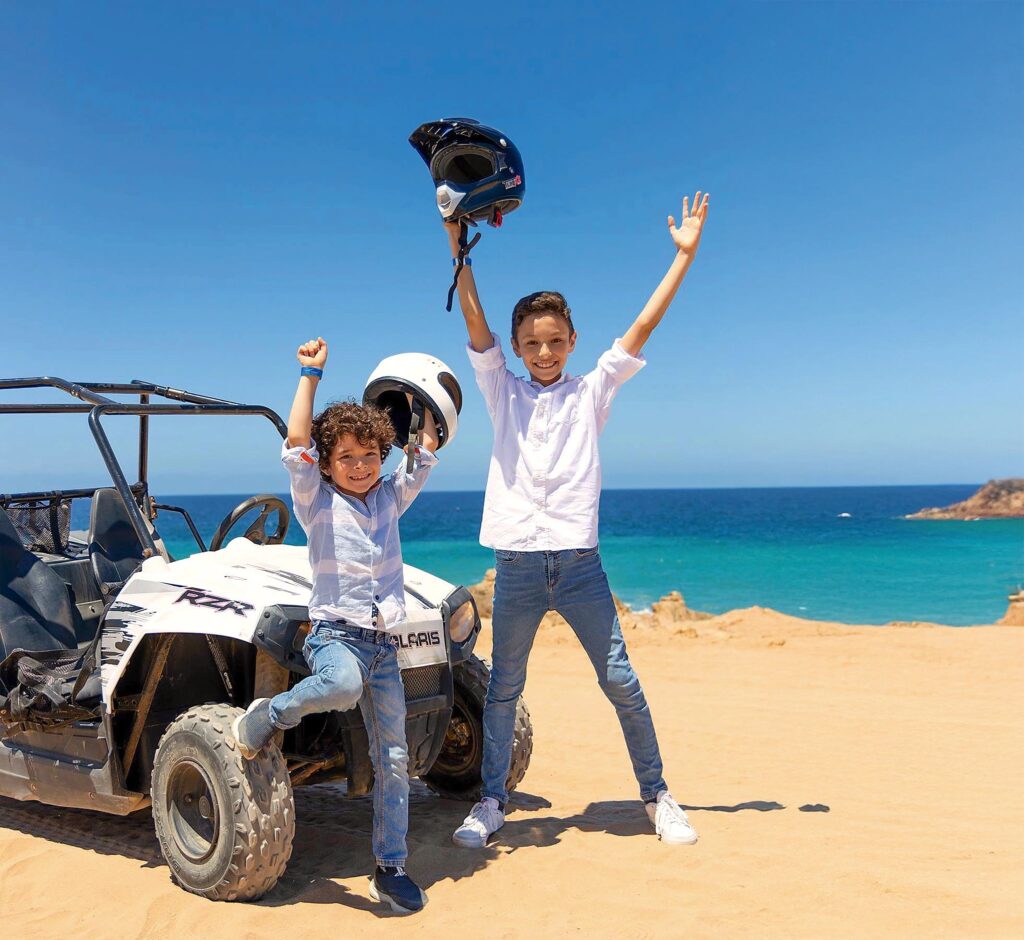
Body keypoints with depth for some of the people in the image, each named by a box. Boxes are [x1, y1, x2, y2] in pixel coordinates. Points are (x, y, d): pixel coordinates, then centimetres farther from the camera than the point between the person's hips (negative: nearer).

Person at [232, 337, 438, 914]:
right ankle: (266, 717, -9)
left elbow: (426, 452, 14)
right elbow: (296, 443, -14)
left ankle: (392, 869, 16)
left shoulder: (390, 498, 11)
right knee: (344, 683, -40)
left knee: (393, 760, 4)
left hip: (385, 643, 5)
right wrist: (312, 374, -12)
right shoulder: (316, 501, -2)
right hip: (335, 632, -4)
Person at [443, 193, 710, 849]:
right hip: (517, 565, 1)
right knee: (503, 689, 9)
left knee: (620, 679, 3)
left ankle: (658, 795, 18)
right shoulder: (503, 392, 7)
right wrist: (457, 246, -10)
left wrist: (685, 255, -1)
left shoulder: (591, 392, 7)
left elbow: (643, 326, 2)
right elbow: (474, 319, -2)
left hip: (579, 561, 0)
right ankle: (492, 802, 24)